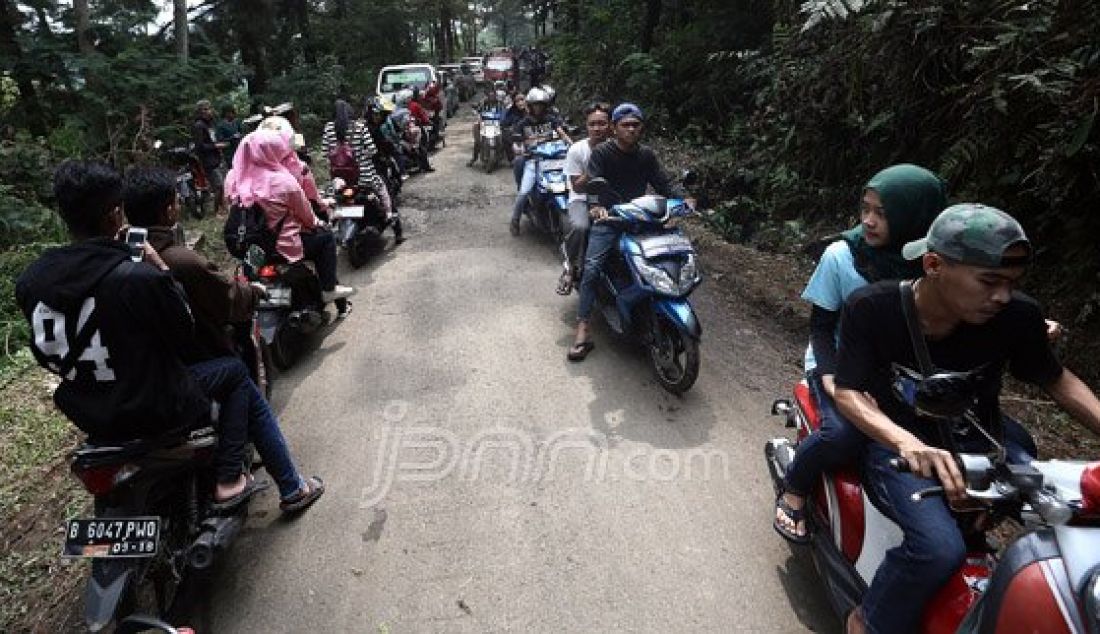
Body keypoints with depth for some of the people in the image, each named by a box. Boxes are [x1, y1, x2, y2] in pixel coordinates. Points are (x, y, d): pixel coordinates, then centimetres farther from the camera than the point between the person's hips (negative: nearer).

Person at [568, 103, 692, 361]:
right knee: (592, 267, -22)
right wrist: (596, 206, -37)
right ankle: (582, 332, -20)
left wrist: (684, 198, -14)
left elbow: (664, 182, 6)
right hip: (607, 219, -4)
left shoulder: (646, 155, 13)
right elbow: (593, 182, -15)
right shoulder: (601, 153, -1)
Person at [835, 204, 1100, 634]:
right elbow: (848, 391, -20)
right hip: (898, 441, -4)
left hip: (981, 441, 4)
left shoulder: (1017, 316, -11)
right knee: (939, 548, -29)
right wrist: (906, 442, -38)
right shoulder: (870, 309, -19)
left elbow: (1055, 379, 7)